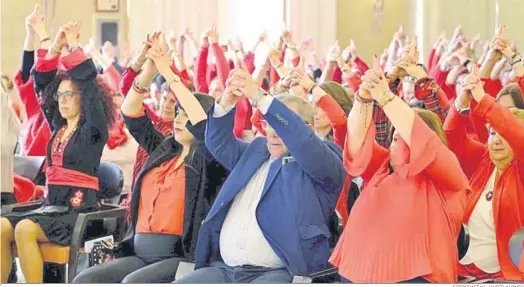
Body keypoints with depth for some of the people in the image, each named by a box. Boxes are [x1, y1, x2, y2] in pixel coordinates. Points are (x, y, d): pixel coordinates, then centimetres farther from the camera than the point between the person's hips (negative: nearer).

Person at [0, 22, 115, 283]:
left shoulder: (94, 130, -4)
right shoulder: (58, 126, 15)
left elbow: (91, 83, -16)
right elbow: (41, 82, 15)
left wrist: (74, 46, -10)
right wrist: (56, 48, 4)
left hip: (80, 206, -7)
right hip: (53, 203, 7)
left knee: (25, 229, -30)